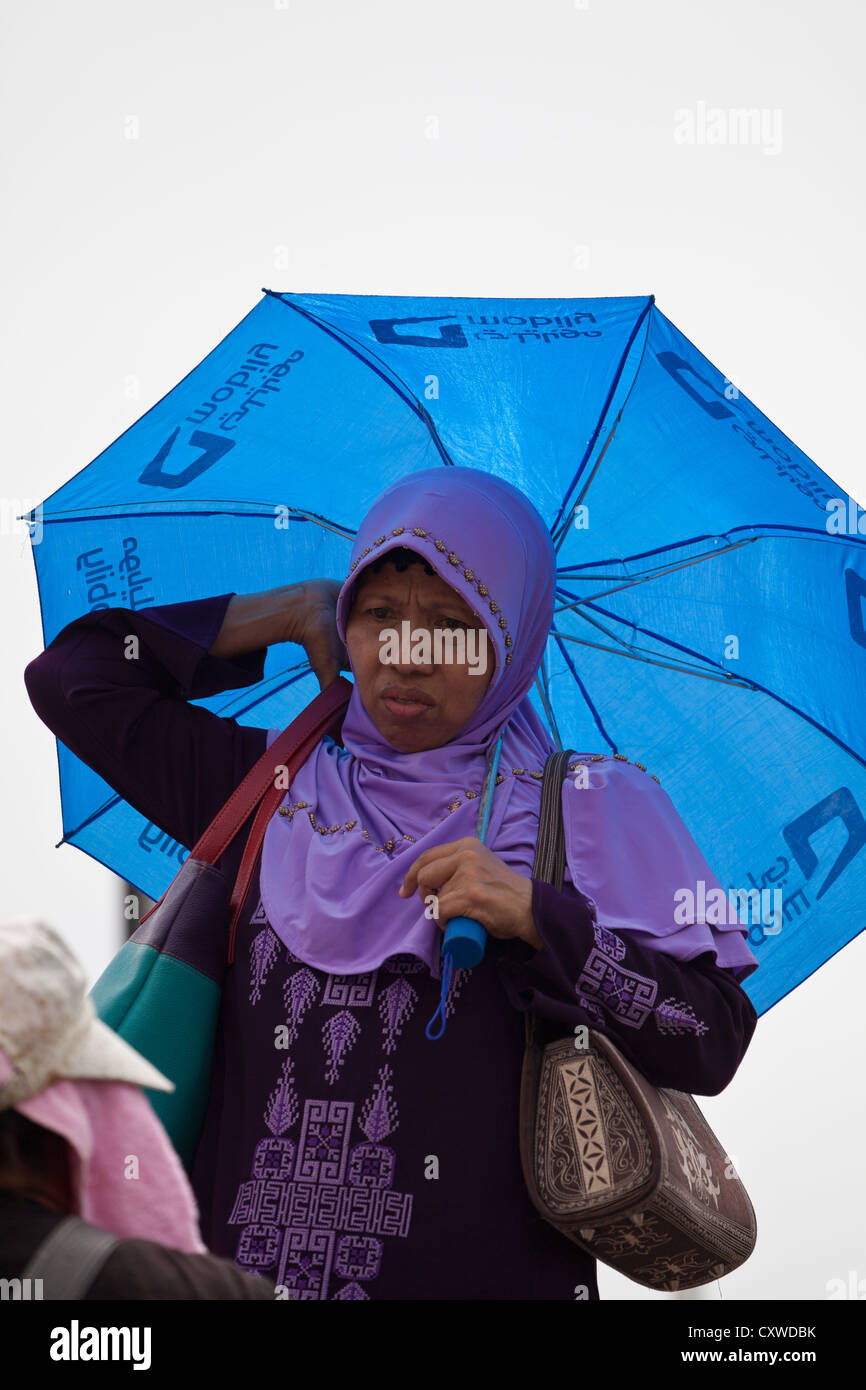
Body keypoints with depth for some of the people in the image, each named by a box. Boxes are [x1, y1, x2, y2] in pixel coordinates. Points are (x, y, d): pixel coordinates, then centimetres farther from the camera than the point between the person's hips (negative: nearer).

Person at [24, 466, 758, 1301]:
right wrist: (285, 613, 10)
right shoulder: (273, 787, 9)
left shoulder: (594, 807, 0)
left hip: (486, 1273, -3)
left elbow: (714, 1047, -6)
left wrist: (536, 916, -18)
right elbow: (75, 679, 12)